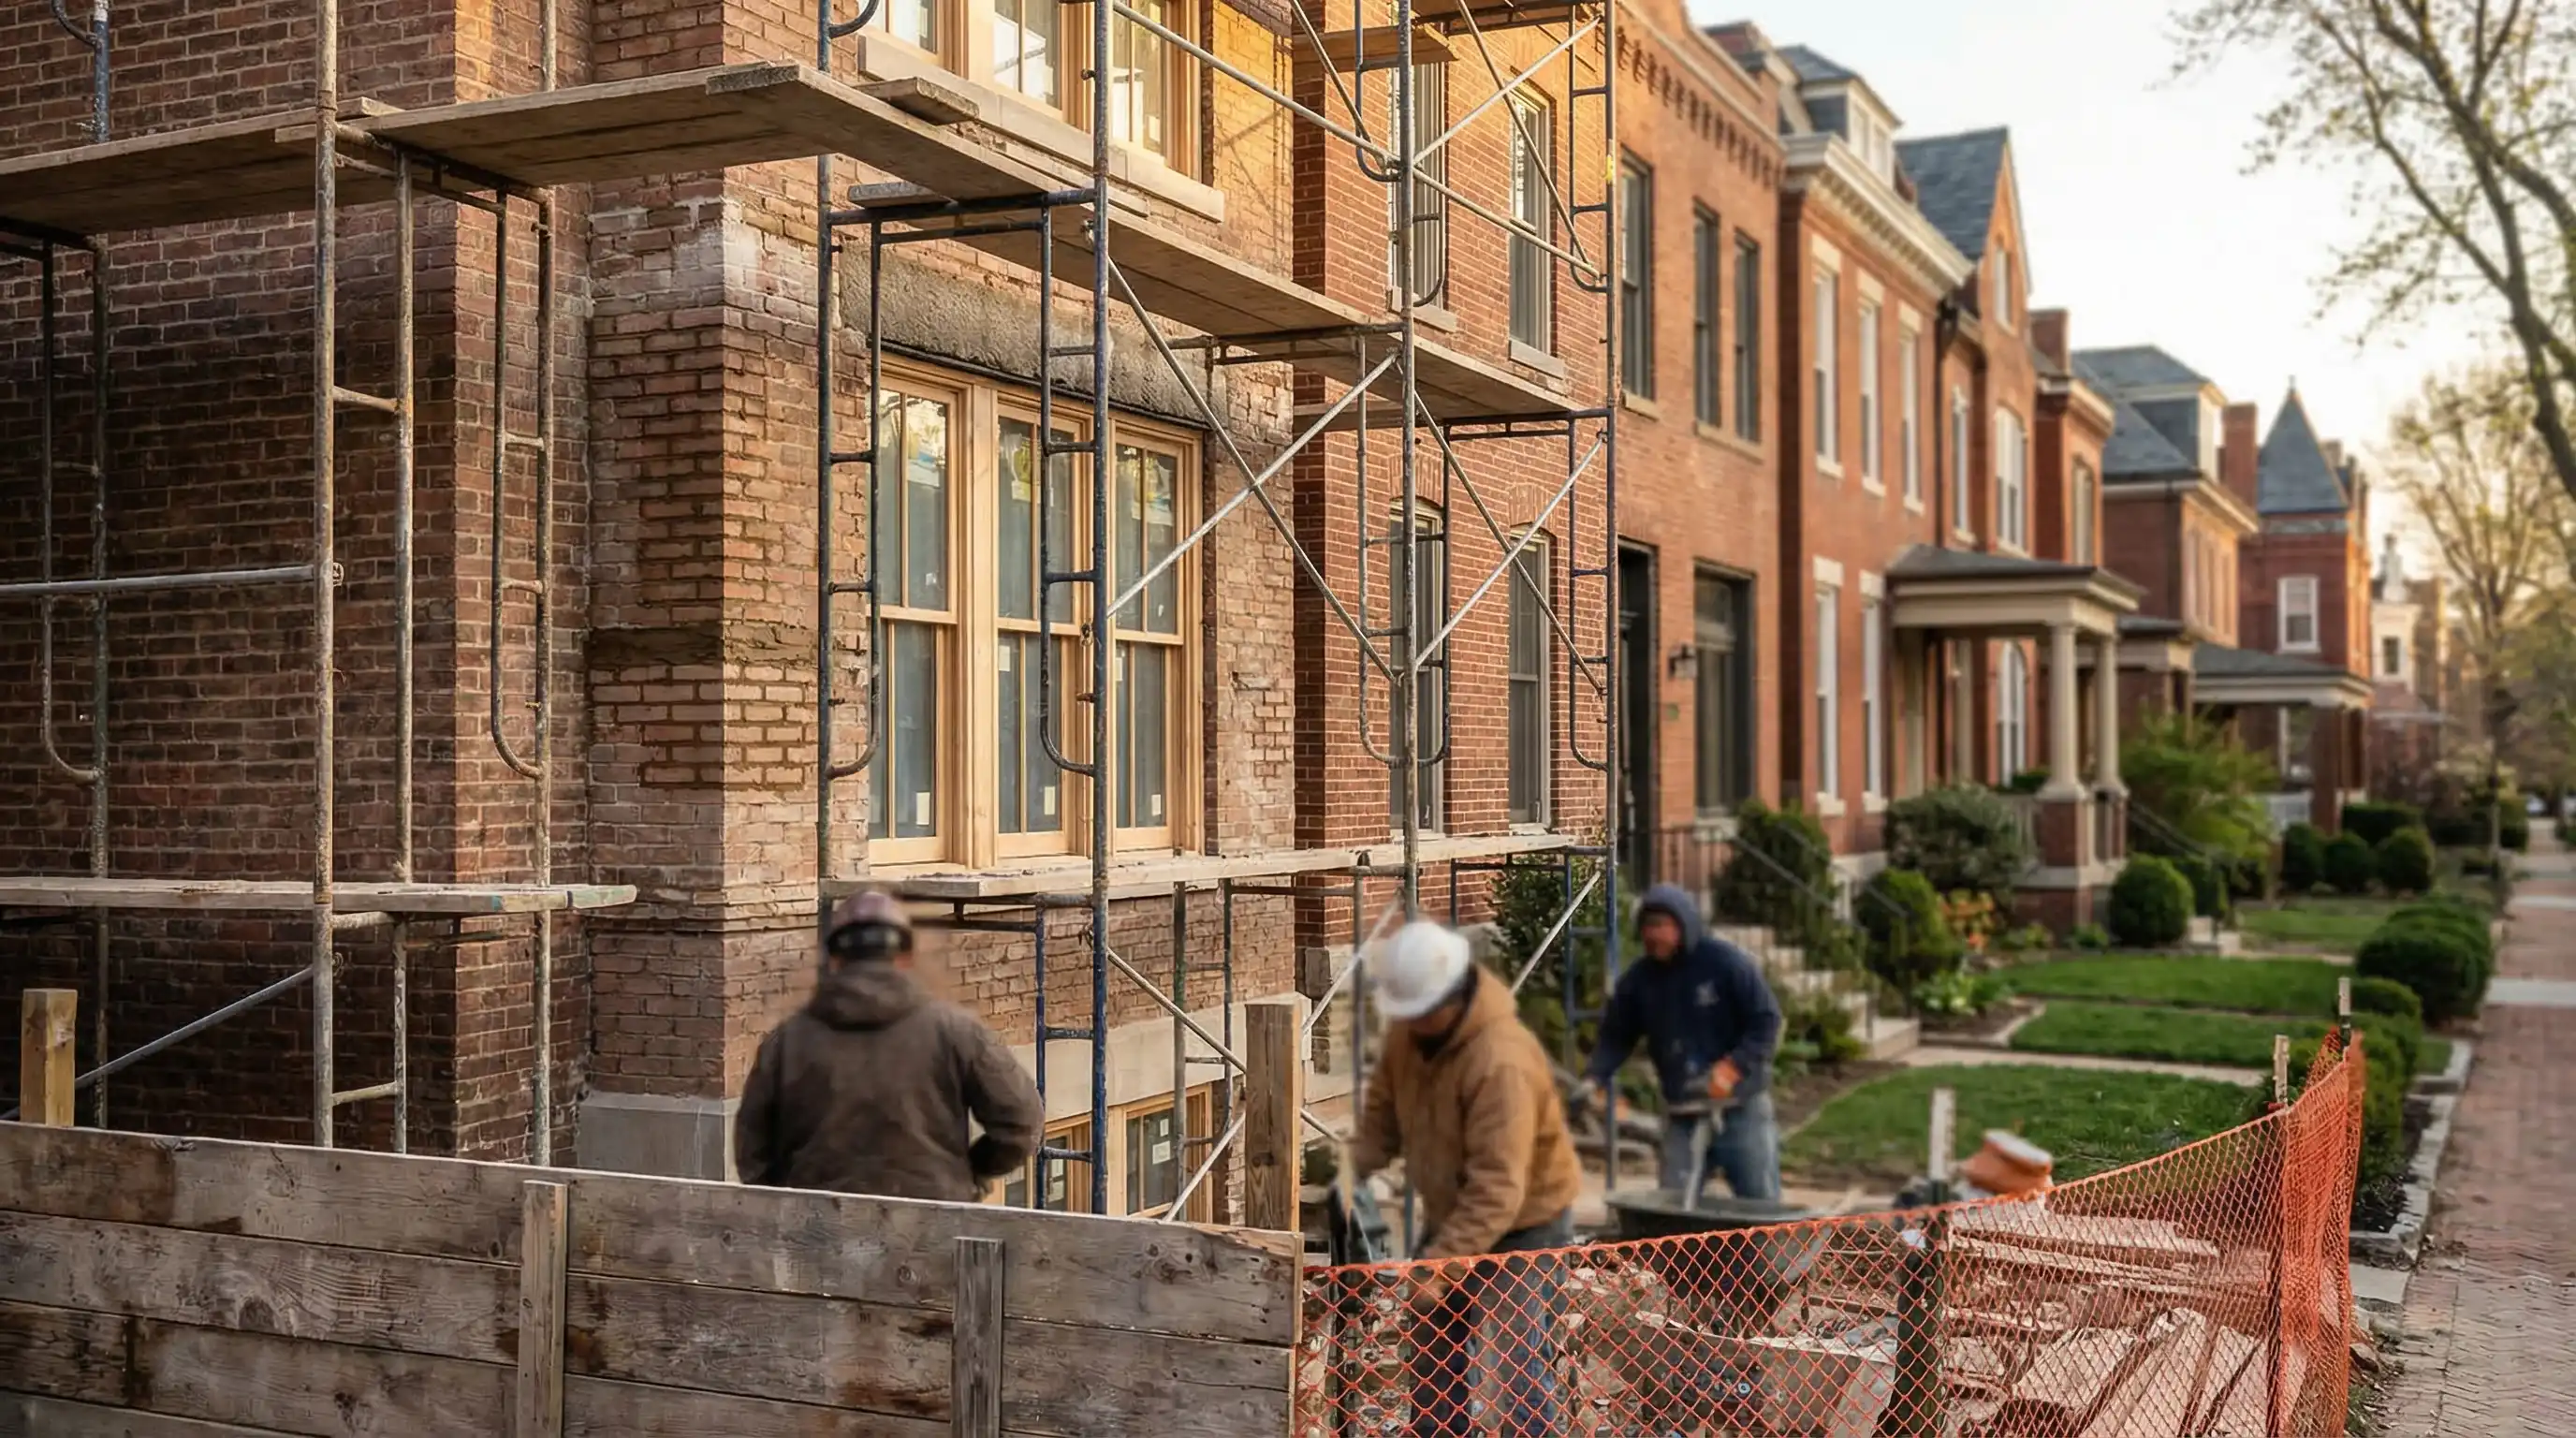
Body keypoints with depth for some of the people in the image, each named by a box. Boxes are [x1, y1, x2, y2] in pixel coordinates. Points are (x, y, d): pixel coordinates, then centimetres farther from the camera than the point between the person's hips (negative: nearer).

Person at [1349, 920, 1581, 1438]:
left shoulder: (1502, 1062, -34)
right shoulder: (1409, 1031, -9)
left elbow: (1497, 1188, -36)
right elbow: (1383, 1111, 4)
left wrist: (1442, 1266, -39)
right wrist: (1353, 1169, -13)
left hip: (1523, 1224, -8)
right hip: (1449, 1215, 8)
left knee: (1522, 1360, -8)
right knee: (1431, 1351, 17)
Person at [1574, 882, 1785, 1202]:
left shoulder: (1727, 962, -11)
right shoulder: (1639, 979, 1)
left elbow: (1767, 1021, -10)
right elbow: (1616, 1036, 8)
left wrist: (1732, 1067, -23)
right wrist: (1594, 1078, -10)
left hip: (1741, 1108, -3)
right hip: (1682, 1116, 4)